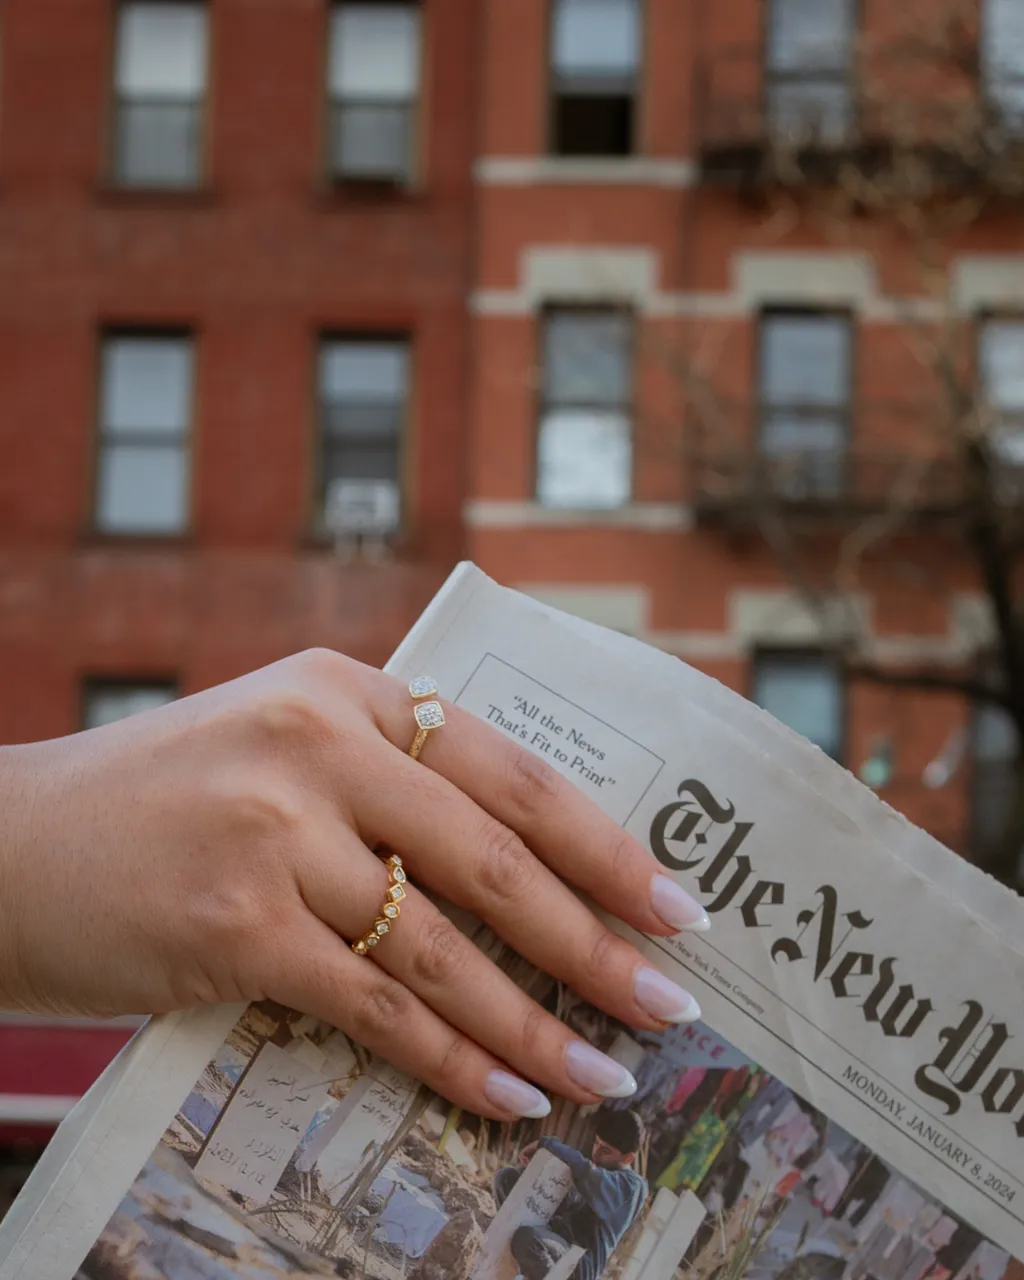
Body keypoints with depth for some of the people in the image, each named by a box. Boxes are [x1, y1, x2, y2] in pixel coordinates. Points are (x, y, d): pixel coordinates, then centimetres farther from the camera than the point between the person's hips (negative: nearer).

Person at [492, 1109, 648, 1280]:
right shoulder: (603, 1173, 16)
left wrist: (546, 1143, -19)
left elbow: (585, 1170, -33)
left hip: (581, 1261, -10)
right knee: (506, 1177, 7)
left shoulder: (631, 1185, -15)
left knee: (526, 1238, -42)